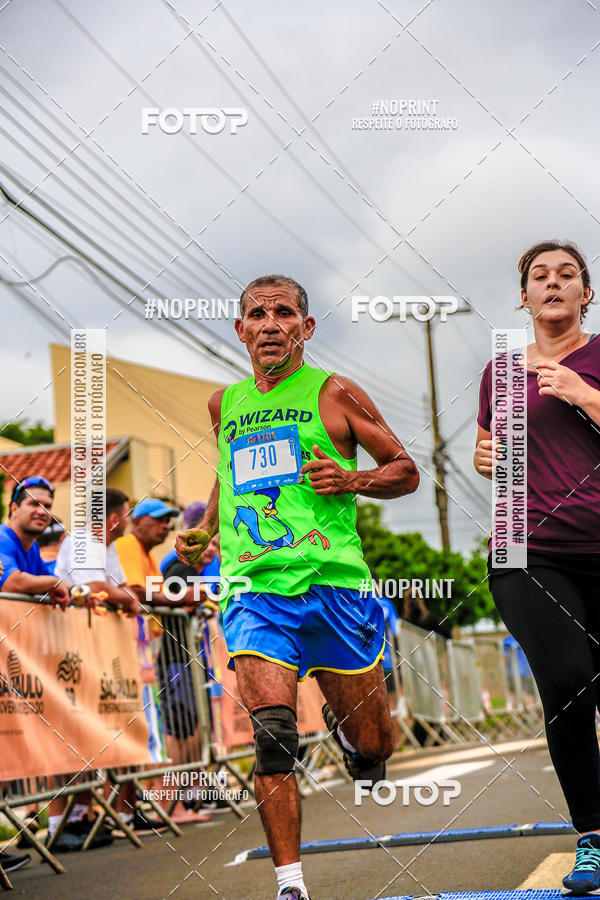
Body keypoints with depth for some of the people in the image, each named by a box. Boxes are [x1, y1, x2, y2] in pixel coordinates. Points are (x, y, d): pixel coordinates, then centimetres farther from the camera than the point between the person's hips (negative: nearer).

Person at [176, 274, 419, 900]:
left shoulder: (333, 394, 4)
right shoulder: (224, 405, 15)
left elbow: (406, 470, 7)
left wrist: (352, 480, -11)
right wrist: (204, 530, 17)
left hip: (333, 581, -1)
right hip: (253, 586, 2)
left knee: (373, 749, 8)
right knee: (272, 732, -20)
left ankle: (338, 716, 44)